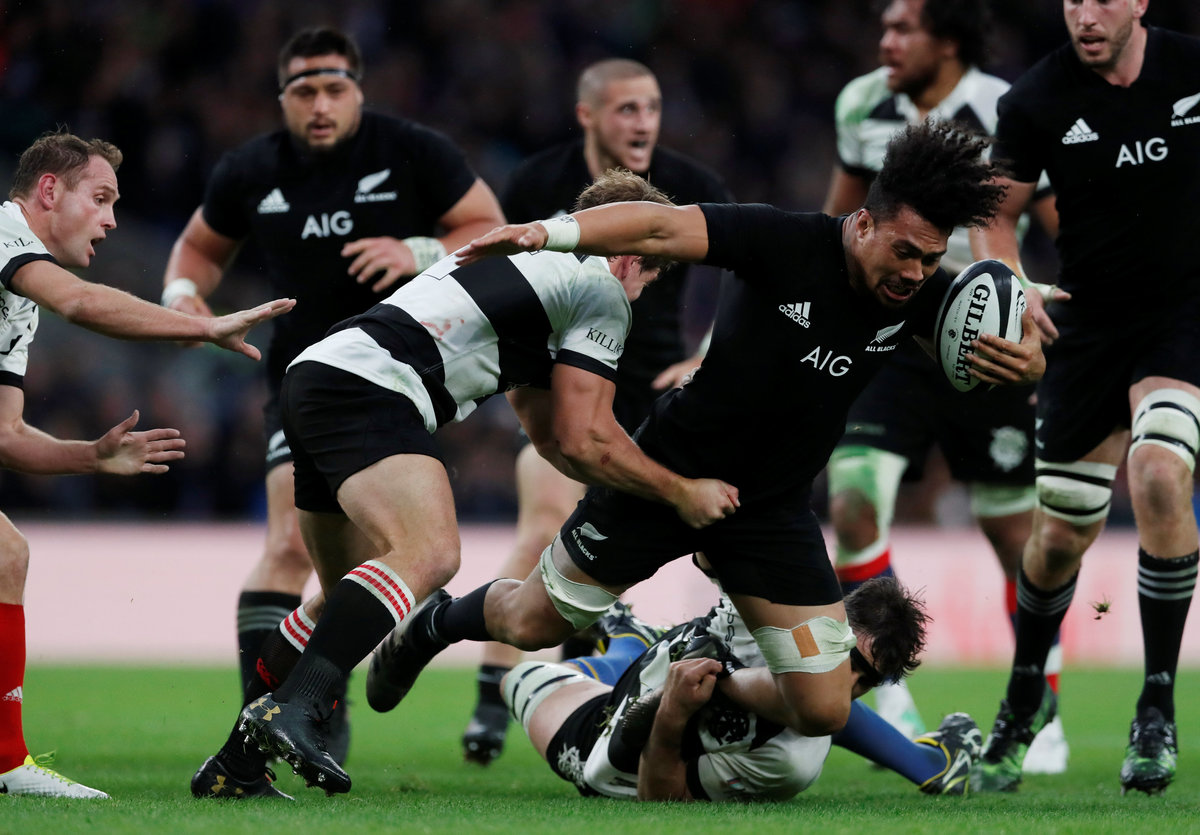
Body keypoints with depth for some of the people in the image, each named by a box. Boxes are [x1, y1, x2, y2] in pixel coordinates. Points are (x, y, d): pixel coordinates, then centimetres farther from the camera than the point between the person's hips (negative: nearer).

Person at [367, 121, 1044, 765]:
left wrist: (1024, 359, -29)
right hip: (675, 470, -4)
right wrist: (551, 232, -44)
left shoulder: (920, 294, -10)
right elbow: (664, 229, -29)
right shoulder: (790, 244, -23)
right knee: (533, 623, 10)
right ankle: (438, 623, 45)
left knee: (823, 711, -5)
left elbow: (1027, 357, -3)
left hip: (773, 510, 4)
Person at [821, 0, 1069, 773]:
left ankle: (1044, 721, 19)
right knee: (852, 504, -16)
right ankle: (894, 699, -6)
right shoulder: (864, 106, 0)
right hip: (893, 340, 3)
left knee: (1020, 535, 4)